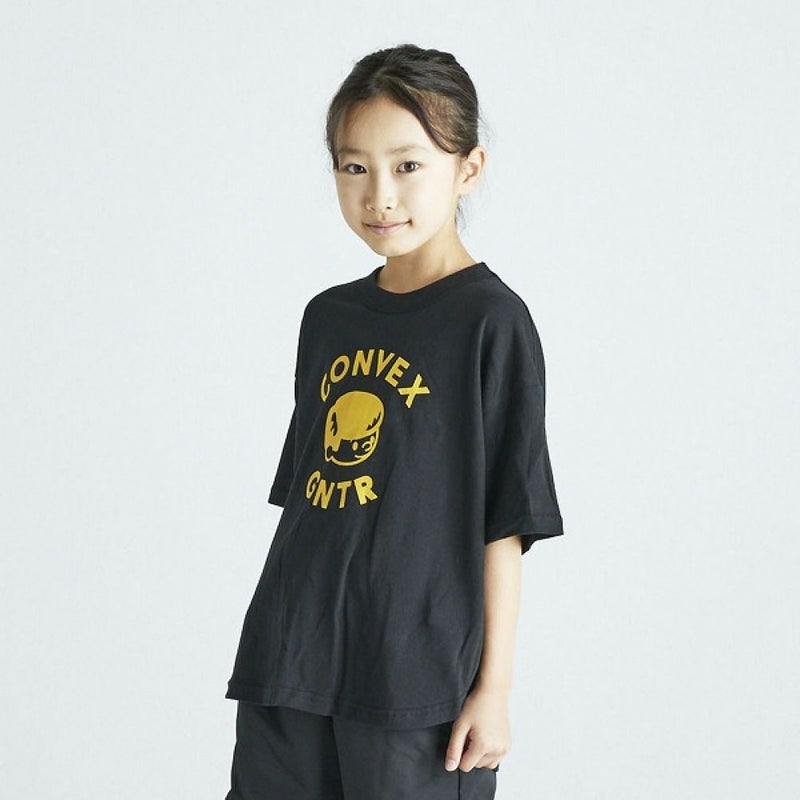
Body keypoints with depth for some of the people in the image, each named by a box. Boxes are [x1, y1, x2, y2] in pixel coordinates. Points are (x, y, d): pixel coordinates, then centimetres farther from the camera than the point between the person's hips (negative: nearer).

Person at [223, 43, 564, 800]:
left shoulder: (490, 320, -7)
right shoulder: (328, 317, 10)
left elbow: (505, 523, -9)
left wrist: (494, 686, -10)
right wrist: (277, 644, 14)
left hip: (418, 680, -5)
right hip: (289, 671, 6)